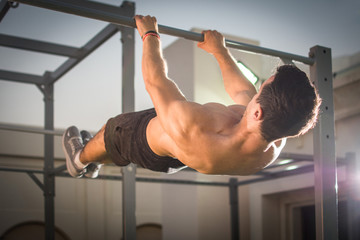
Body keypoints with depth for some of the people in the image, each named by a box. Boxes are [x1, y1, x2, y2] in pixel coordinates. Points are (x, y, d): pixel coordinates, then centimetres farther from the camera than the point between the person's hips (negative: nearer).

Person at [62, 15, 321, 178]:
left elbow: (155, 80, -34)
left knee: (110, 130, 28)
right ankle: (96, 162, 63)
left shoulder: (195, 131, -53)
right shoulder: (274, 146, -34)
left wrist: (150, 35, -16)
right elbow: (241, 88, -12)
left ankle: (81, 159, 60)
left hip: (148, 144, -5)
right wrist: (220, 51, 4)